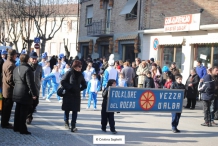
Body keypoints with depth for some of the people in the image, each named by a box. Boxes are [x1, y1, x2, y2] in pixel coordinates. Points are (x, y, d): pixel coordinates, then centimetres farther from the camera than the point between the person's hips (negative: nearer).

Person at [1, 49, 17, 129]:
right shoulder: (11, 65, -22)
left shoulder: (6, 63, 9)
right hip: (9, 90, -10)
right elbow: (10, 79, -25)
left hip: (5, 89, 10)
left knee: (5, 107, 17)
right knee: (8, 108, 0)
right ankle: (5, 123, 7)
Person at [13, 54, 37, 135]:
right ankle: (22, 129, 2)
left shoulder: (16, 69, 8)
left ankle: (16, 127, 25)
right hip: (25, 94, -8)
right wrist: (34, 94, -14)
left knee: (18, 111, 17)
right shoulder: (27, 69, -18)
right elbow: (30, 83, -19)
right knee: (24, 112, -2)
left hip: (17, 93, 8)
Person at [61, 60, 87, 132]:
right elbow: (63, 82, -8)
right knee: (67, 110, 5)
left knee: (75, 111, -4)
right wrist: (69, 88, -13)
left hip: (77, 95, 3)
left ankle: (73, 126, -4)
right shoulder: (69, 73, -5)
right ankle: (66, 122, 29)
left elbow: (84, 85, 17)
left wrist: (79, 89, 2)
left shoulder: (80, 75, 9)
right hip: (68, 94, -3)